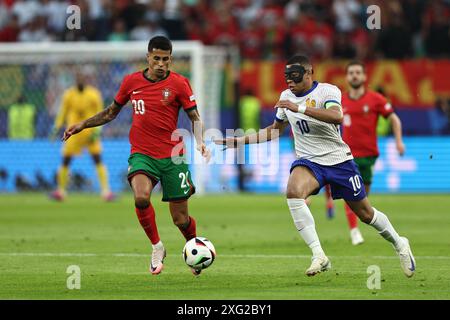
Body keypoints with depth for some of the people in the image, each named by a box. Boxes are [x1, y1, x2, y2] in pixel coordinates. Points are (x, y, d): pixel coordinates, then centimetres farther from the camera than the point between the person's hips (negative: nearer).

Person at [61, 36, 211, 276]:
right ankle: (157, 248, -7)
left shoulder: (178, 83, -4)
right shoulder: (131, 81, 5)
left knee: (180, 219, 1)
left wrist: (200, 142, -20)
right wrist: (82, 125, 14)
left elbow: (195, 118, -2)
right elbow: (111, 112, 20)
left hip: (172, 157, -1)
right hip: (141, 154, 1)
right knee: (141, 197, -29)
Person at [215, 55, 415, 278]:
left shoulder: (328, 91, -14)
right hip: (308, 161, 3)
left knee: (365, 213, 7)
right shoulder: (286, 97, 5)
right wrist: (240, 141, 13)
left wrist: (299, 108, -41)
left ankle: (399, 245, 37)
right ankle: (318, 255, -33)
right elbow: (274, 130, 20)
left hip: (339, 160, -3)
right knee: (293, 192, -31)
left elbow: (337, 117, -35)